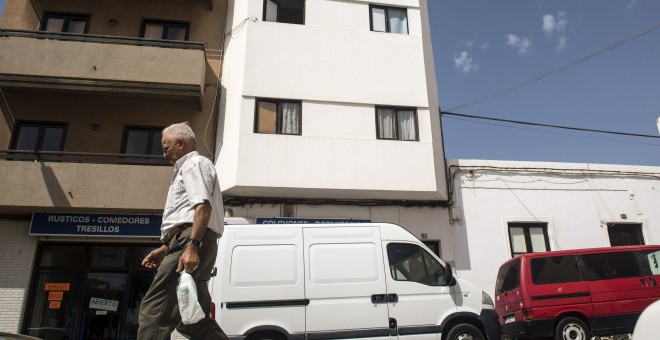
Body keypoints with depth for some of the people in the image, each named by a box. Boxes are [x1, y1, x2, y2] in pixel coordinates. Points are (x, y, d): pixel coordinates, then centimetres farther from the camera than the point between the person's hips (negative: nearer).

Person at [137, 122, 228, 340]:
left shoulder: (194, 163, 1)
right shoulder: (187, 169, 33)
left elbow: (203, 206, -16)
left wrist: (191, 246, -26)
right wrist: (164, 249, 30)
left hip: (191, 243, -10)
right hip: (189, 245, 10)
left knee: (154, 310, -13)